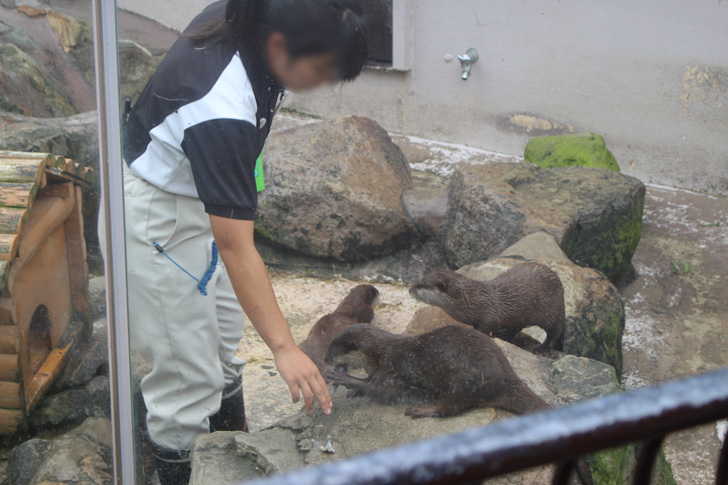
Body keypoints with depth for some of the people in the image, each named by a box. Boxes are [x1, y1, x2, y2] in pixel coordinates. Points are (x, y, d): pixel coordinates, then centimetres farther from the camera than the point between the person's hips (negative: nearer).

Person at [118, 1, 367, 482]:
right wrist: (284, 348, -36)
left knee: (224, 345, 20)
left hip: (201, 195, 9)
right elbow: (236, 248, -37)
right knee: (189, 369, -3)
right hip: (155, 212, -9)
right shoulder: (221, 112, -39)